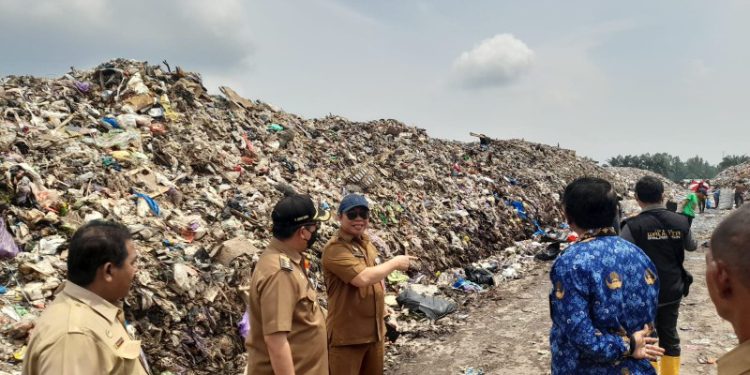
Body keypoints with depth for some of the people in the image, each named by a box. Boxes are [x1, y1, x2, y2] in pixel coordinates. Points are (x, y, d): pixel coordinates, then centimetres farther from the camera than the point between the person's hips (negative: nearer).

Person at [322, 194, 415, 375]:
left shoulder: (366, 243, 9)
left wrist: (383, 316, 19)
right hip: (346, 333, -8)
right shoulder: (334, 249, -19)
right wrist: (395, 263, -16)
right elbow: (363, 278, -30)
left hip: (375, 330, 8)